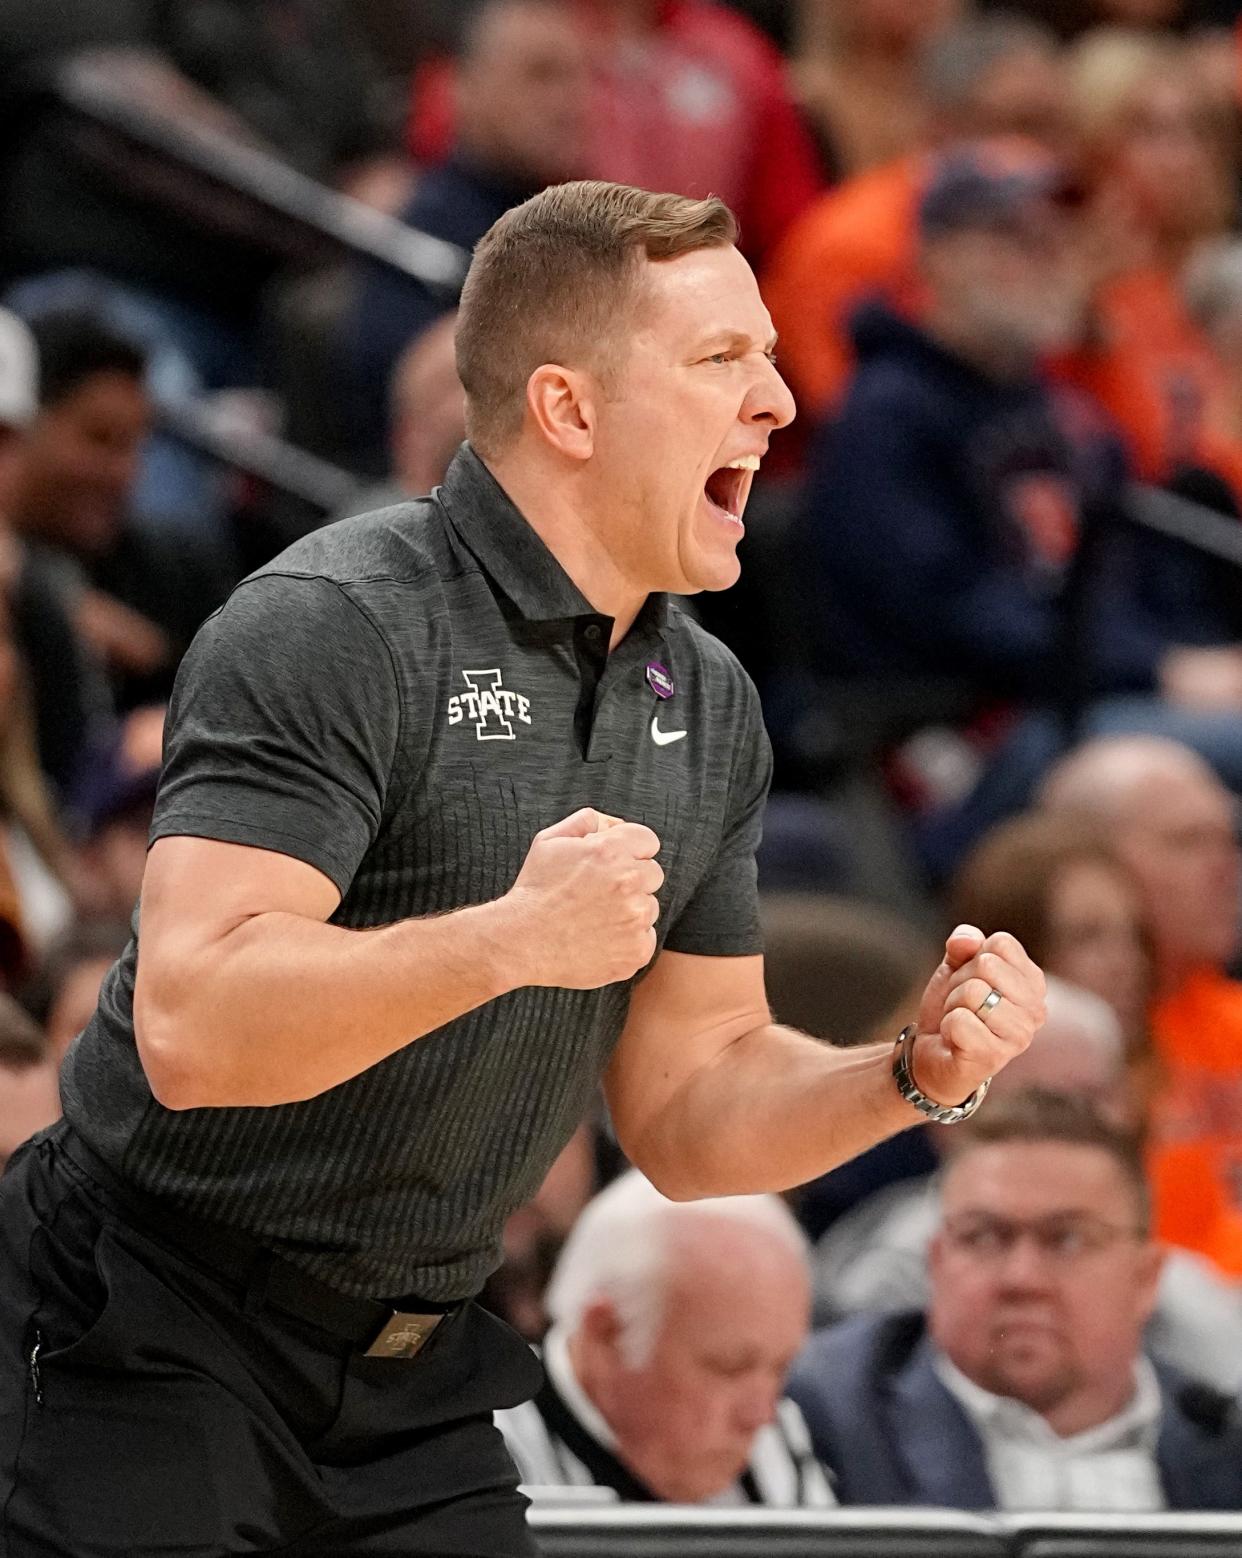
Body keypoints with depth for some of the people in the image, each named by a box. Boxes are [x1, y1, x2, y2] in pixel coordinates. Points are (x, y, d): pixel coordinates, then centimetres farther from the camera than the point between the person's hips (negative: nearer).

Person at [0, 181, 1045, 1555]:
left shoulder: (707, 703, 7)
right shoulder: (334, 628, -18)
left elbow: (685, 1108, 10)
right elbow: (195, 1028, -29)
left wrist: (919, 1073, -7)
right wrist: (506, 941, -39)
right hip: (153, 1347, -7)